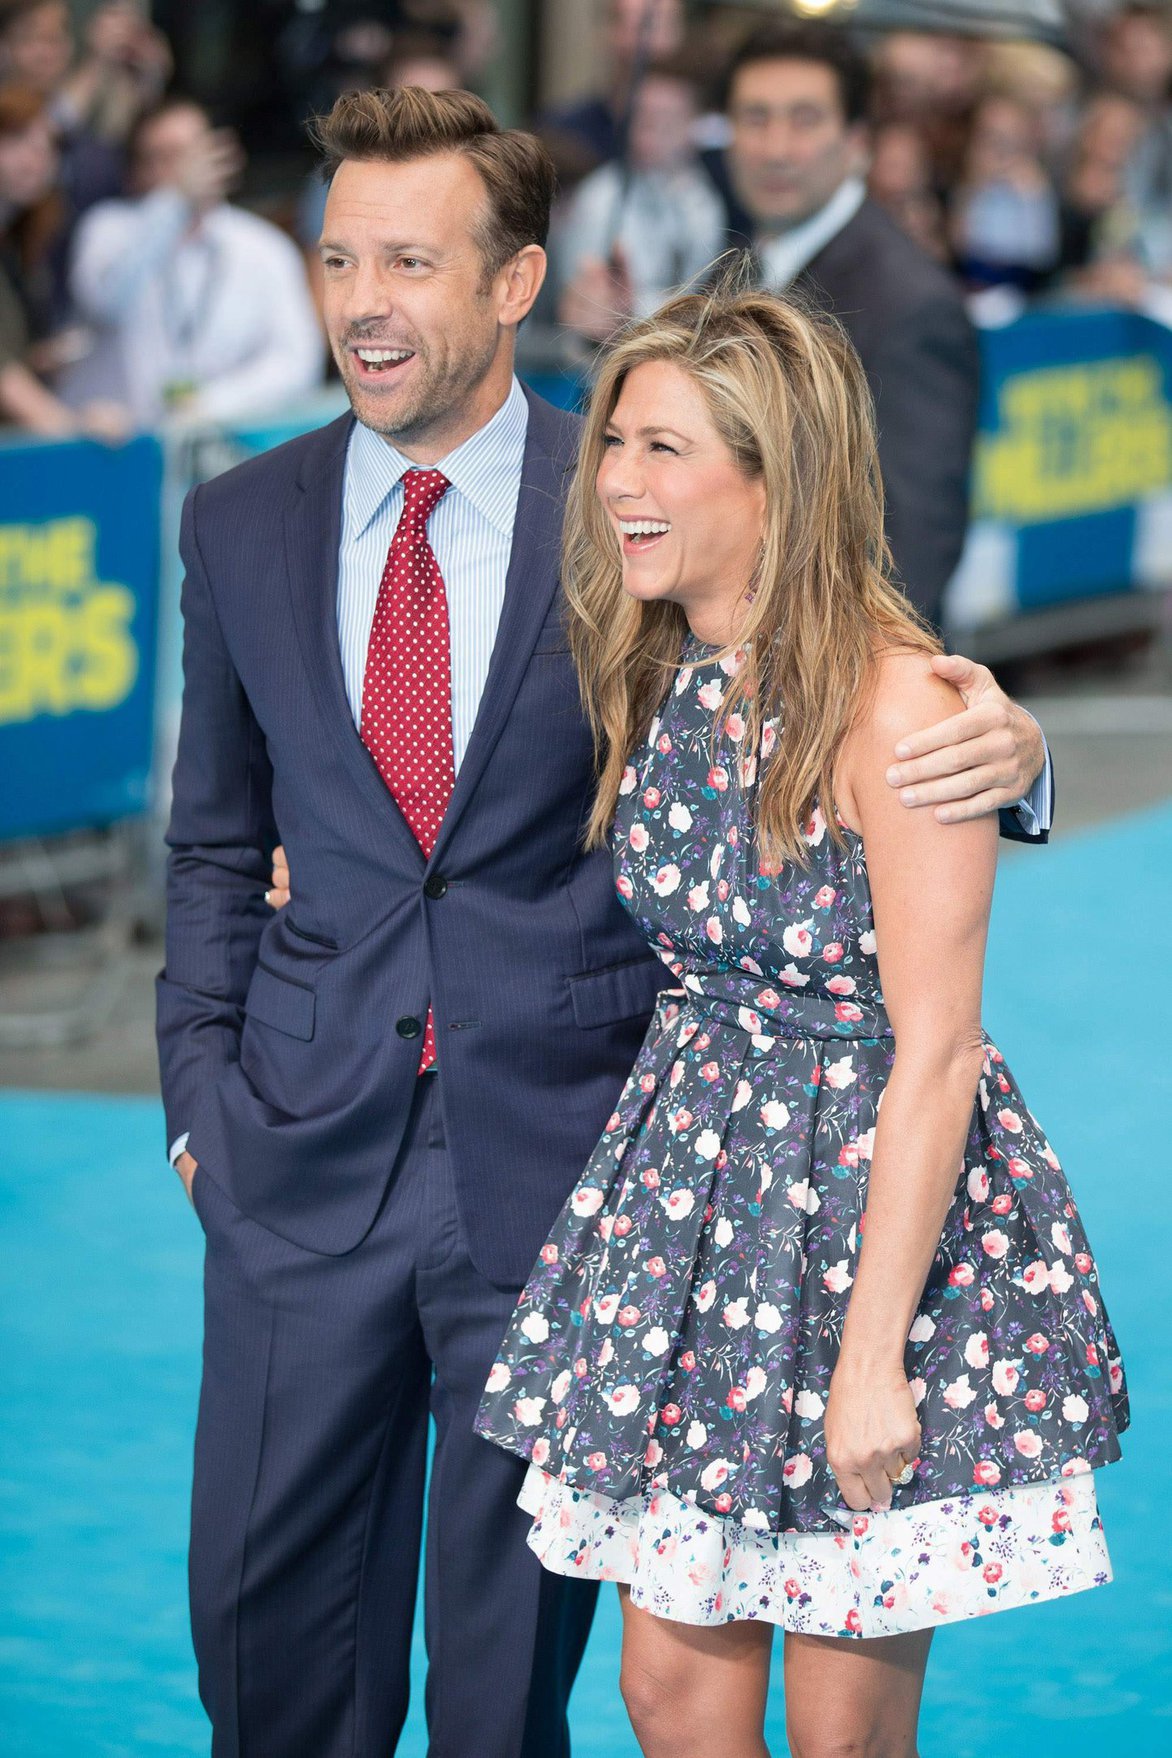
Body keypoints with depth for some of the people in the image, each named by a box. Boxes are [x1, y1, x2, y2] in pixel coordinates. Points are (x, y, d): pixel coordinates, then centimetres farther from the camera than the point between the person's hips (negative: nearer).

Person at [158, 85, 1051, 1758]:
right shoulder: (243, 523, 6)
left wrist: (993, 749, -22)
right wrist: (202, 1089, 6)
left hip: (561, 1149, -3)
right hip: (308, 1159, 3)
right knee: (267, 1619, 8)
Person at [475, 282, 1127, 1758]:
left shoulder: (893, 701, -19)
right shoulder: (653, 675, 3)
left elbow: (934, 1052, -19)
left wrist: (874, 1355, -19)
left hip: (880, 1188, -6)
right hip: (690, 1174, 7)